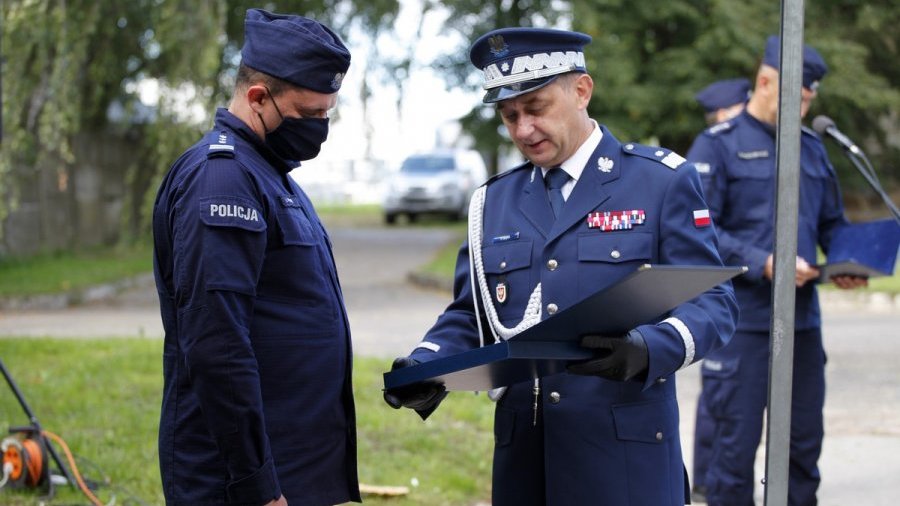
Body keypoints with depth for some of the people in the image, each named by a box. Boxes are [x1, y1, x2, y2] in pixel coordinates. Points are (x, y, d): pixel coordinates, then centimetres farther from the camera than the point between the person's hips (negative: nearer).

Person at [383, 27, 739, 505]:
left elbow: (712, 302, -5)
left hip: (626, 453, -4)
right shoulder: (493, 201, 13)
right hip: (524, 452, 4)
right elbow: (468, 316, 15)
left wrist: (648, 350, -25)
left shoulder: (662, 182, 0)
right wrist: (424, 368, -7)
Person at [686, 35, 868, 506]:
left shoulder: (811, 146, 14)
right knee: (736, 441, -2)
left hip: (803, 317, 6)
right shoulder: (718, 145, -4)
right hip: (742, 321, -6)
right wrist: (763, 264, -21)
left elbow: (832, 223, 22)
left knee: (804, 441, 10)